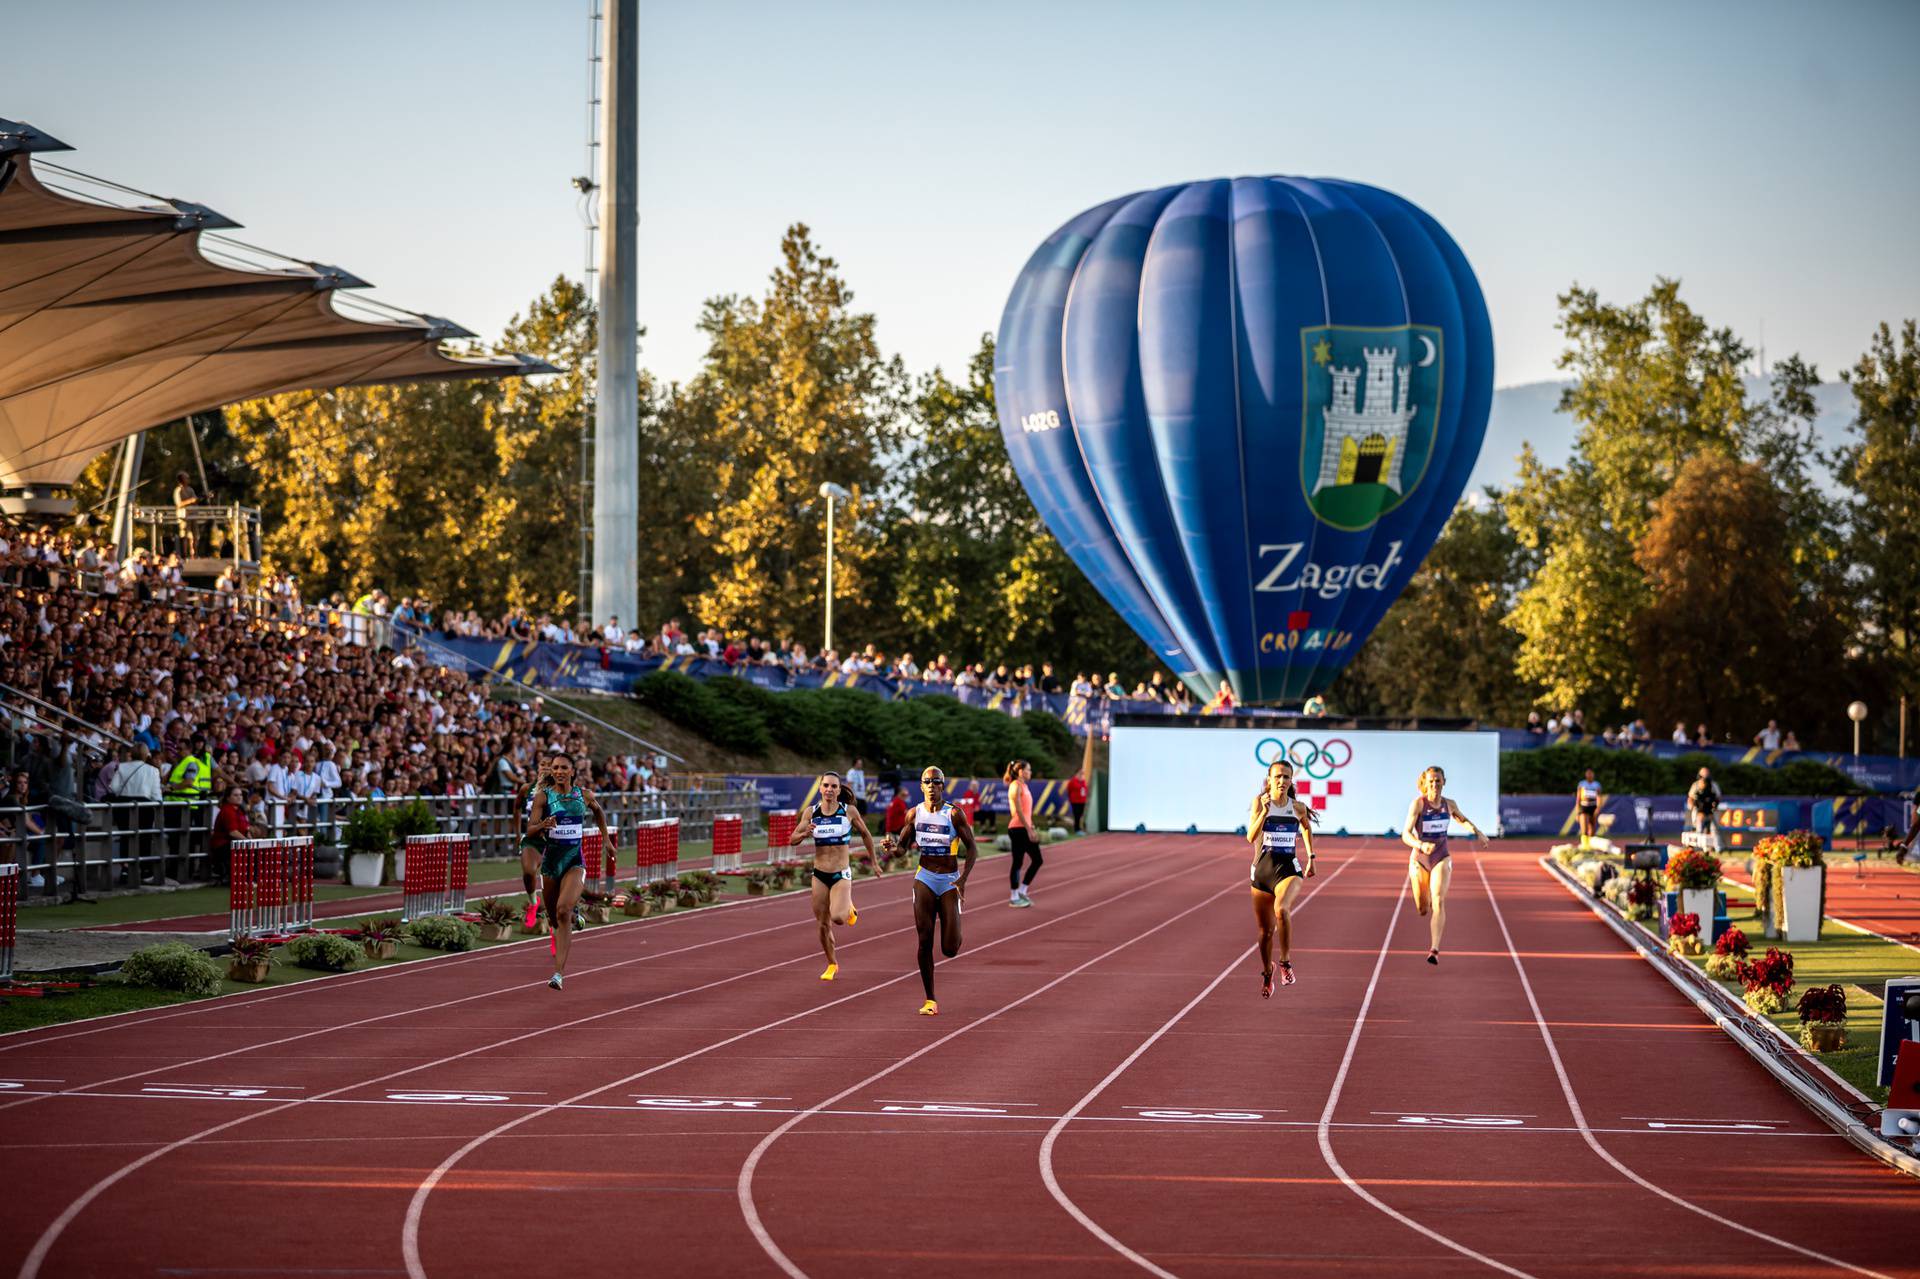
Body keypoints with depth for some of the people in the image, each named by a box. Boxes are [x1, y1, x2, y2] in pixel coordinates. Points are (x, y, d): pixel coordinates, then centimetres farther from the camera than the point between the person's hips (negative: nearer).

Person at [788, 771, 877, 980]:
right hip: (819, 875, 3)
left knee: (838, 917, -23)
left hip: (841, 874, -3)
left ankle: (849, 908, 13)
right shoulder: (811, 813, -1)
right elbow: (792, 840, -1)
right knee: (823, 925, 7)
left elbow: (865, 834, 9)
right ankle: (832, 965, 28)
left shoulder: (849, 811, -6)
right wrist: (804, 834, -22)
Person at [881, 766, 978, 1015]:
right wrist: (893, 847, -14)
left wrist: (964, 878, -18)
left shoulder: (954, 814, -7)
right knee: (925, 941, -8)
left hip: (949, 882, -2)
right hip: (925, 879, 2)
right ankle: (930, 1000, -1)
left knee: (950, 950, -5)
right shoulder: (915, 814, 1)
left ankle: (955, 935, 35)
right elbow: (903, 846, 11)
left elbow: (972, 848, -5)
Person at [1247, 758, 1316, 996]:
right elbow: (1251, 837, -12)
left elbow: (1306, 827, 25)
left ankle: (1286, 961, -17)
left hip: (1288, 868, -1)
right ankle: (1267, 974, 34)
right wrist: (1265, 811, -22)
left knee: (1281, 908, -32)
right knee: (1265, 929, 9)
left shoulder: (1298, 807, 2)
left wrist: (1311, 856, 24)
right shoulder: (1260, 802, -3)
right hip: (1262, 869, 1)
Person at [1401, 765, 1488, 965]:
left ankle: (1435, 950, -25)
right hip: (1419, 859, -1)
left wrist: (1478, 832, 3)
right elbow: (1406, 835, -20)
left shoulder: (1449, 804, -2)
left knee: (1439, 902, -20)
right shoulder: (1418, 803, -14)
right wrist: (1421, 845, -40)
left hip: (1441, 859, 1)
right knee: (1422, 909, 11)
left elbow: (1462, 819, 22)